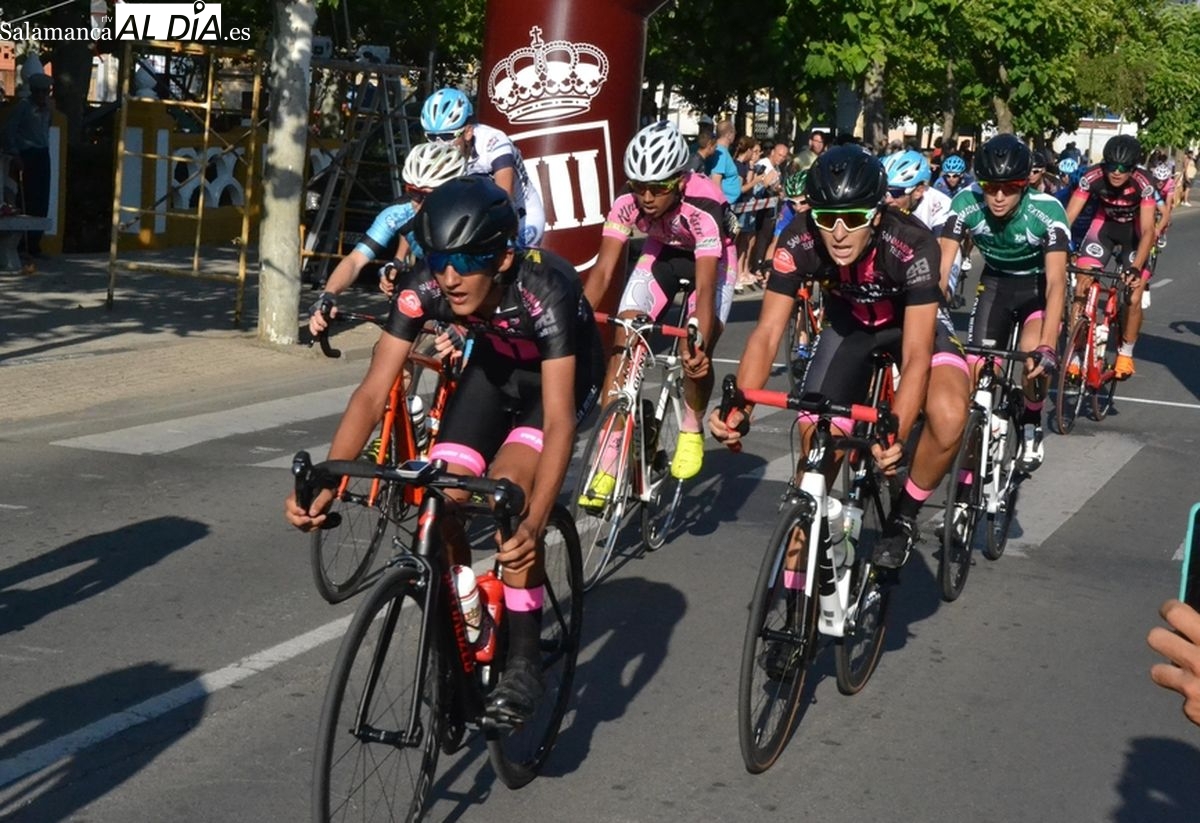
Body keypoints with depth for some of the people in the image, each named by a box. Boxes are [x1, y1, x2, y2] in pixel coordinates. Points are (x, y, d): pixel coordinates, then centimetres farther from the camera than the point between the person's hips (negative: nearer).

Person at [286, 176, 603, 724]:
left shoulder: (544, 290, -39)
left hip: (560, 375, -4)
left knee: (508, 486, -28)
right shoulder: (422, 288, -28)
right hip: (494, 366, 5)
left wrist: (534, 523, -57)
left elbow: (558, 419, -44)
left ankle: (524, 659, -15)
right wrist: (325, 482, -43)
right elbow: (373, 393, -29)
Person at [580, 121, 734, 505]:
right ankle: (609, 462, -13)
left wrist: (699, 345, -58)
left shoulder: (703, 209, -38)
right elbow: (603, 269, -30)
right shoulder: (627, 204, -28)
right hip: (662, 253, 3)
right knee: (624, 341, -14)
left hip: (710, 257, -3)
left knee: (696, 354, -22)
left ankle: (691, 428, 9)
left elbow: (705, 286, -44)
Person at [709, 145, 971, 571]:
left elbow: (916, 354, -40)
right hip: (848, 324, 3)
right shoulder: (798, 242, -30)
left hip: (911, 324, -3)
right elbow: (767, 332, -29)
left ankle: (904, 516, -3)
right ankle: (796, 588, 7)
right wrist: (739, 406, -46)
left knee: (948, 416, -31)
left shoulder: (912, 245, -37)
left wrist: (895, 435, -54)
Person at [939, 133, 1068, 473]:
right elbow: (941, 268, -28)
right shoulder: (966, 204, -26)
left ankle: (1031, 426, 4)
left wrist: (1047, 347, -51)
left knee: (1032, 359, -24)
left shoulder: (1047, 211, -33)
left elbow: (1056, 281, -39)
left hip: (1038, 285, -3)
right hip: (995, 282, 3)